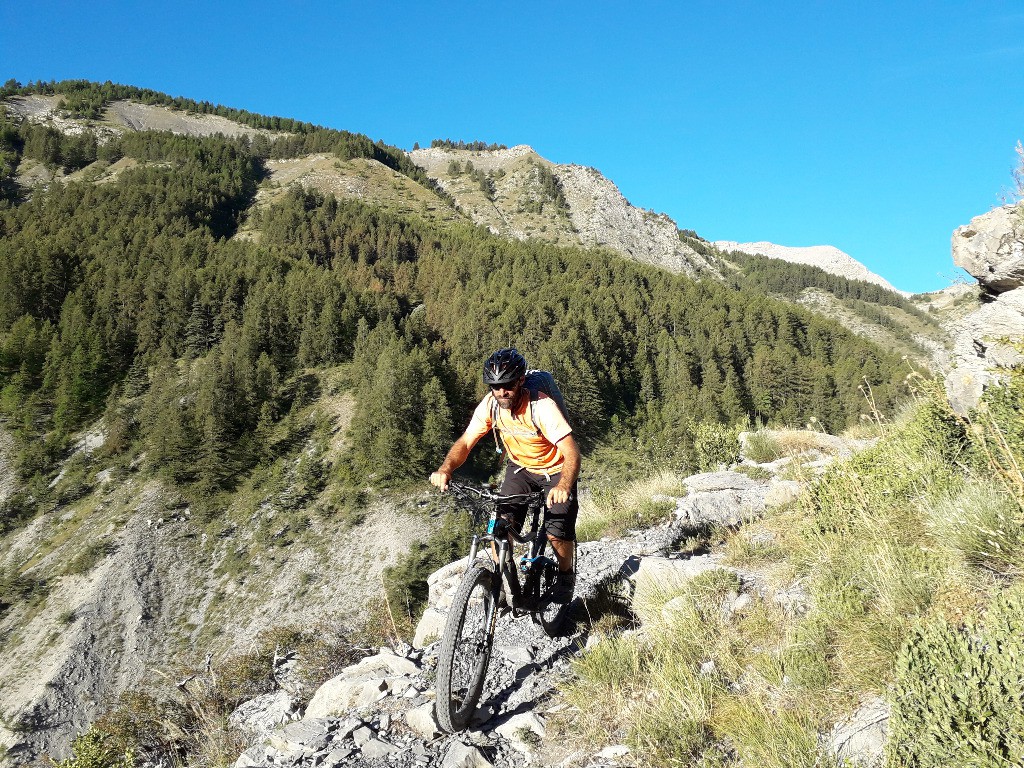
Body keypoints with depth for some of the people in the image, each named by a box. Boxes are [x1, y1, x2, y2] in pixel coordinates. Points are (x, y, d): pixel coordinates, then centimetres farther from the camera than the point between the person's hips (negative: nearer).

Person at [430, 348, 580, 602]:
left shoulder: (542, 406, -33)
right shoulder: (490, 404, -19)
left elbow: (571, 453, -38)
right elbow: (465, 442, -15)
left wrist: (563, 486, -56)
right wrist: (445, 469, -34)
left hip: (555, 470, -4)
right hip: (520, 467, 4)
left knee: (556, 533, -14)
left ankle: (566, 574, 18)